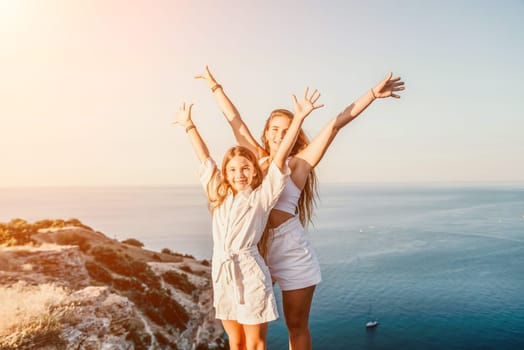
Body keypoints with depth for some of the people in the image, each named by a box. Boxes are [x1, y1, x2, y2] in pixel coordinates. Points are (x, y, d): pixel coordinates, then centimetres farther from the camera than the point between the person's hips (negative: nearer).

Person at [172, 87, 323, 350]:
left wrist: (299, 118, -16)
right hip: (222, 272, 5)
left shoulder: (263, 196, -3)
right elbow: (204, 158, 16)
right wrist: (189, 126, 24)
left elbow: (280, 157, -11)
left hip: (250, 273, -4)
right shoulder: (219, 196, 9)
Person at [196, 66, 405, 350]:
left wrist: (373, 94, -8)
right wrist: (215, 87, 24)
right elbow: (234, 119, 15)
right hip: (257, 252, 4)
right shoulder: (258, 158, 7)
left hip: (292, 256, -3)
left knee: (296, 326, 11)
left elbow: (337, 123, -7)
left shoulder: (299, 164, -3)